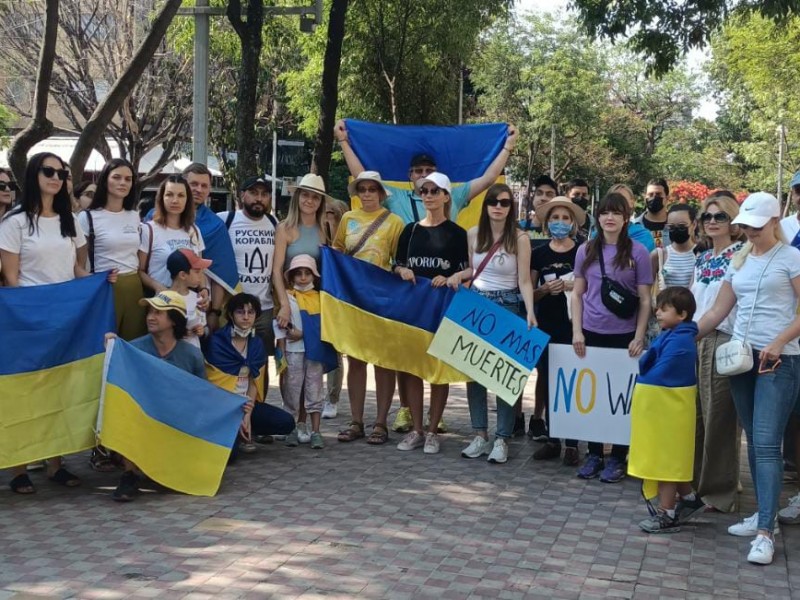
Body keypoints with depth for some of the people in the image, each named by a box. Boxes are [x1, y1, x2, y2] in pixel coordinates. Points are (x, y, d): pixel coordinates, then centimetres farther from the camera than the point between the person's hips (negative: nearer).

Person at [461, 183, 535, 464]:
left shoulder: (519, 238, -6)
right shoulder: (473, 234, 5)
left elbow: (524, 281, -9)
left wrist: (530, 312, -21)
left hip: (508, 306, -4)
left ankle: (502, 439, 3)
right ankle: (480, 435, 12)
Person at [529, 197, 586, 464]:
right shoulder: (539, 254, 7)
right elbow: (529, 293, 10)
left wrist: (574, 286, -13)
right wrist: (546, 289, -10)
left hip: (573, 324, -3)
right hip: (545, 325, 3)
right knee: (548, 380, 5)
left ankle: (572, 443, 2)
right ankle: (551, 439, 15)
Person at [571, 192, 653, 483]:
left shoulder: (637, 252, -3)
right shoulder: (586, 250, 5)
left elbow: (645, 299, -2)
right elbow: (577, 294, 8)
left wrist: (639, 337, -9)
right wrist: (577, 331, -1)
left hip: (623, 335, -2)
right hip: (591, 333, 3)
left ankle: (618, 458, 14)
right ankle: (594, 453, 19)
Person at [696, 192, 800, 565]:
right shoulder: (739, 261, 14)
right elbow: (718, 312, 15)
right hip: (741, 357, 6)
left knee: (766, 444, -12)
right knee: (754, 442, 10)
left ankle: (765, 533, -13)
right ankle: (764, 515, 19)